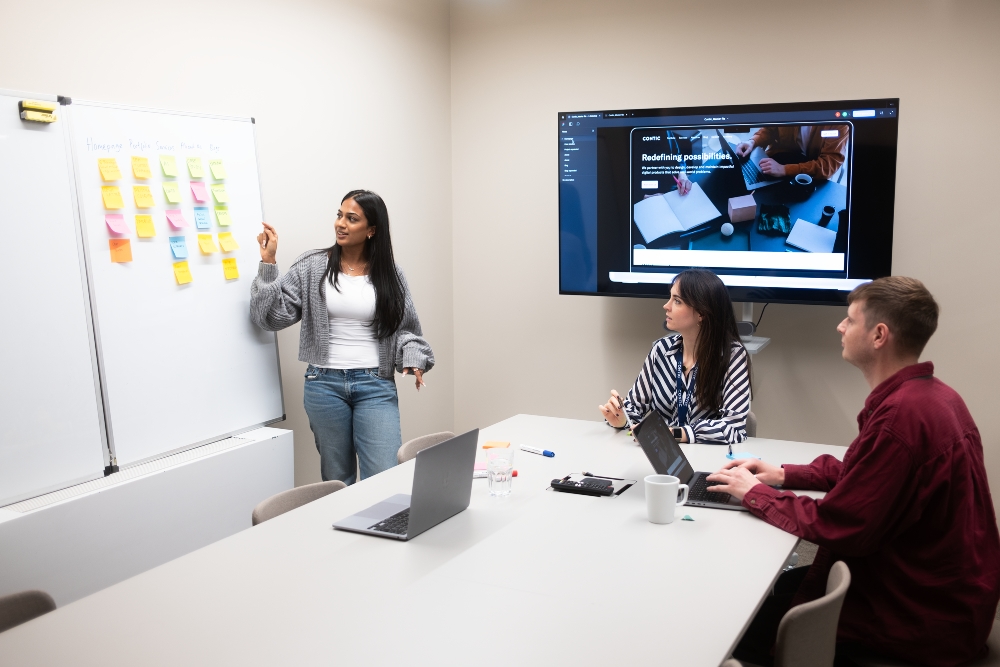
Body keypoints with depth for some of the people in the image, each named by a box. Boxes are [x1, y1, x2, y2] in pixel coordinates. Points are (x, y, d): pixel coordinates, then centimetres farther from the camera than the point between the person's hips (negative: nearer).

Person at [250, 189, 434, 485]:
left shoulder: (389, 273, 3)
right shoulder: (311, 267, 0)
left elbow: (405, 327, 8)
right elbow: (272, 315, -4)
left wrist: (412, 358, -10)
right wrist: (267, 263, -10)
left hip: (376, 385, 0)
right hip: (324, 384, 0)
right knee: (336, 479, 12)